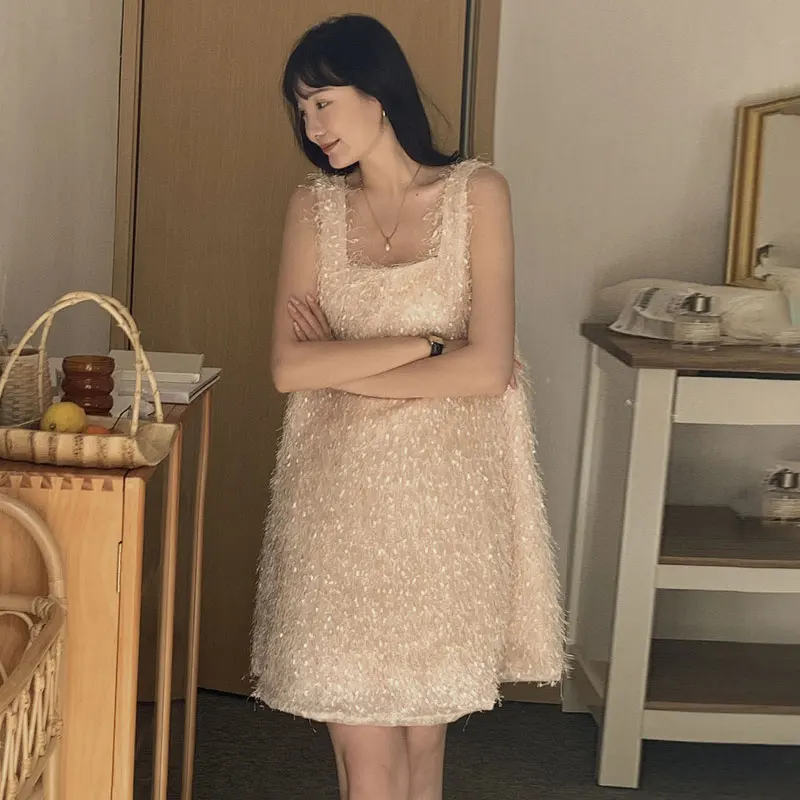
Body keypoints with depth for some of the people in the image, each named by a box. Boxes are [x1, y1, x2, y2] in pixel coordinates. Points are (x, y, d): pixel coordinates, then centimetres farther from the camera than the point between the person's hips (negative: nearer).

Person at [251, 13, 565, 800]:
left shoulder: (477, 193, -3)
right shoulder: (314, 206, 4)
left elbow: (488, 367, -13)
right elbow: (288, 368, -7)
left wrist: (343, 368, -7)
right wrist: (427, 344, -12)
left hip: (444, 493, -2)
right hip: (342, 495, 2)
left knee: (421, 732, 8)